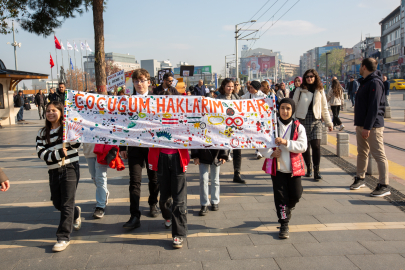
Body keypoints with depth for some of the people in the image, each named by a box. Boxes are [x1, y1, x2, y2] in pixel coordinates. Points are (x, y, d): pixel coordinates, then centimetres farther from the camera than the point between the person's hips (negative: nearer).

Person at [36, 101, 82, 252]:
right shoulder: (42, 133, 11)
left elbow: (76, 144, -14)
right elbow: (41, 153, -1)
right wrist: (59, 154, -15)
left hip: (70, 168, -5)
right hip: (53, 171, 5)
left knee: (67, 204, -6)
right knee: (57, 203, 15)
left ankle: (64, 237, 1)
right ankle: (76, 213, 45)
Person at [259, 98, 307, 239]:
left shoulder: (298, 127, 2)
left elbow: (302, 146, -9)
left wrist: (286, 142, -23)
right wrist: (271, 153, -19)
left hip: (294, 167, 1)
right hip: (277, 167, -1)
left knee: (296, 195, 6)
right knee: (280, 196, -1)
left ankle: (287, 209, 39)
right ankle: (284, 225, 11)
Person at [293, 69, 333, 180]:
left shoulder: (320, 91, 9)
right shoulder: (300, 90, 3)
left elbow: (324, 108, 13)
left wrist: (329, 123, 12)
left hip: (316, 121, 1)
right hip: (302, 120, 0)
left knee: (316, 146, -11)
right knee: (305, 147, 3)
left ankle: (316, 171, -1)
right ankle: (308, 168, 21)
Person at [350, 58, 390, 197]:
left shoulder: (375, 83, -15)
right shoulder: (364, 82, 16)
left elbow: (374, 107, -21)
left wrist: (368, 127, -24)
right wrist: (361, 125, 17)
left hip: (373, 126, -10)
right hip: (361, 124, 10)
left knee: (379, 155, -5)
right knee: (362, 153, 17)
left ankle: (384, 186, 0)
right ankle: (360, 179, 29)